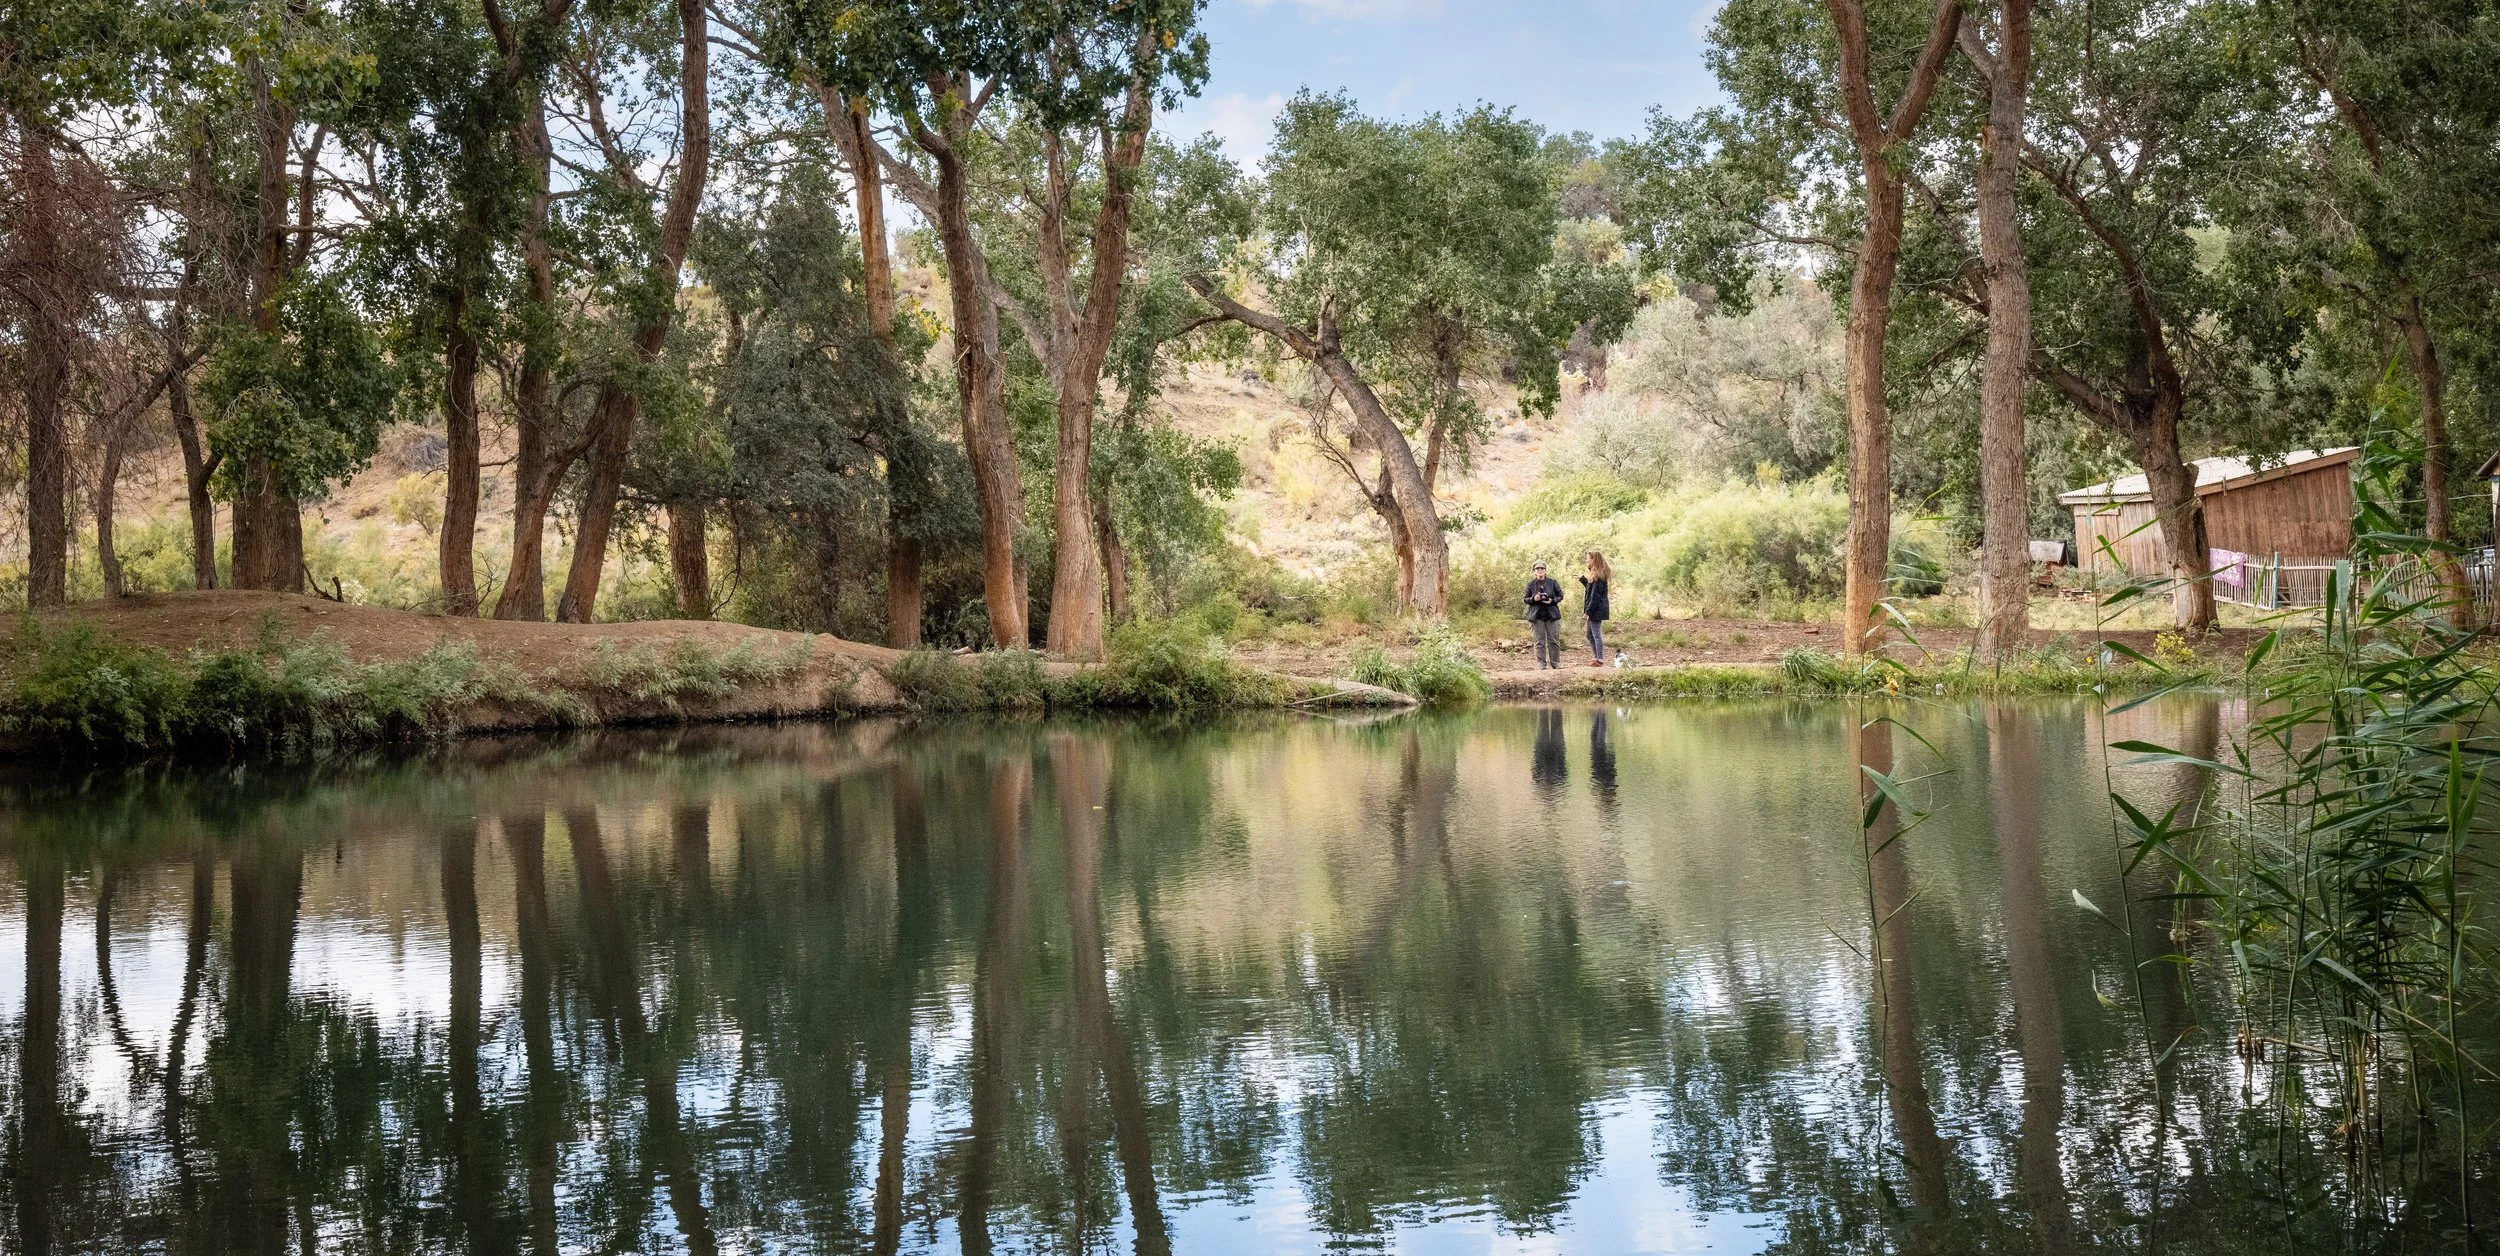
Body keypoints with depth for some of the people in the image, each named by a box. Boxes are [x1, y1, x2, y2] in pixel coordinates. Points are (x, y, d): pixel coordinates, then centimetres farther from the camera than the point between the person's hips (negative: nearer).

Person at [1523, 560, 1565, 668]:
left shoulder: (1552, 582, 2)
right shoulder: (1531, 584, 3)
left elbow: (1560, 596, 5)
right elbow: (1526, 599, 7)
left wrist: (1552, 601, -14)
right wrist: (1534, 599, -14)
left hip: (1552, 615, 0)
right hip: (1537, 616, 0)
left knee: (1554, 640, 3)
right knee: (1540, 641, 2)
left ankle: (1555, 662, 12)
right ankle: (1541, 664, 6)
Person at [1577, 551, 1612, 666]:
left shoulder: (1598, 576, -16)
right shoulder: (1595, 575, 15)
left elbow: (1595, 596, -19)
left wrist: (1588, 611, -20)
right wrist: (1582, 579, 23)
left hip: (1596, 610, -10)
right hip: (1594, 610, 10)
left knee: (1596, 634, -6)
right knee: (1590, 635, 14)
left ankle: (1600, 660, -3)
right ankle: (1596, 657, 19)